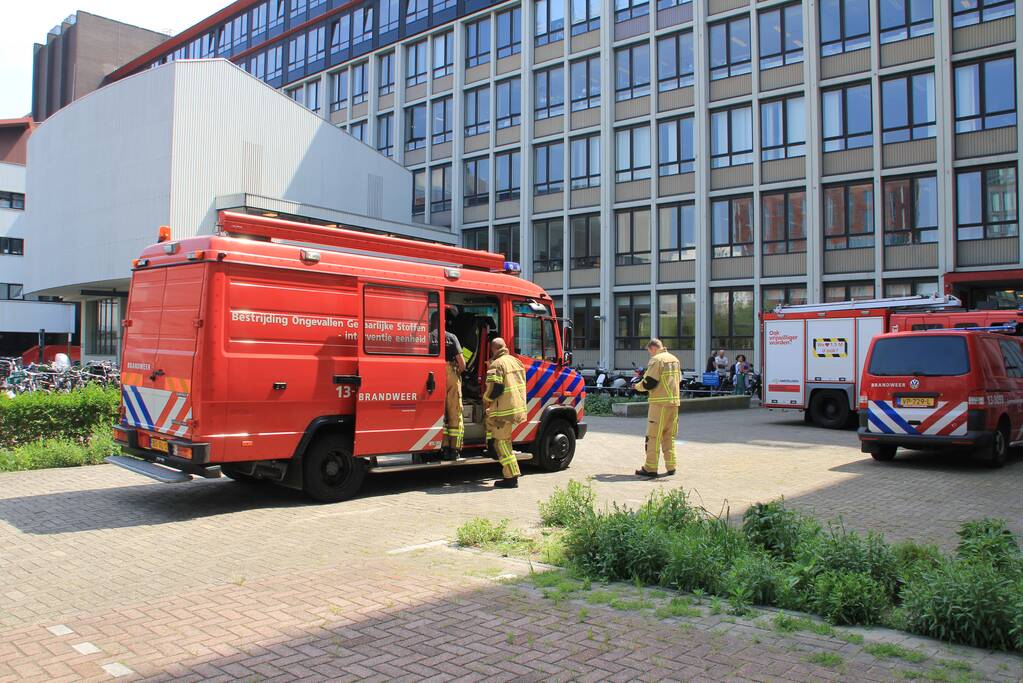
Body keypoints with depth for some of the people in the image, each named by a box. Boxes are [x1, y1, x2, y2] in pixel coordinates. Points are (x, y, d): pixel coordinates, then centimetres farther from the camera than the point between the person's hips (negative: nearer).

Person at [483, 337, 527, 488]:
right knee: (490, 418, 31)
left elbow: (495, 388, -20)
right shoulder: (516, 361, 12)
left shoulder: (496, 364, -14)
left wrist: (486, 399, -1)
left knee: (502, 442, -2)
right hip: (518, 406, 9)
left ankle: (511, 478, -2)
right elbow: (522, 384, 19)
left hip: (504, 410, -9)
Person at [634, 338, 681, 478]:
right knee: (669, 436, 14)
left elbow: (649, 383, -16)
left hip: (660, 403, -8)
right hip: (674, 401, 8)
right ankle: (671, 466, 15)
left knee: (653, 436, -2)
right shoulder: (674, 359, 14)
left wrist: (638, 387, 3)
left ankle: (650, 468, 0)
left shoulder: (656, 359, -10)